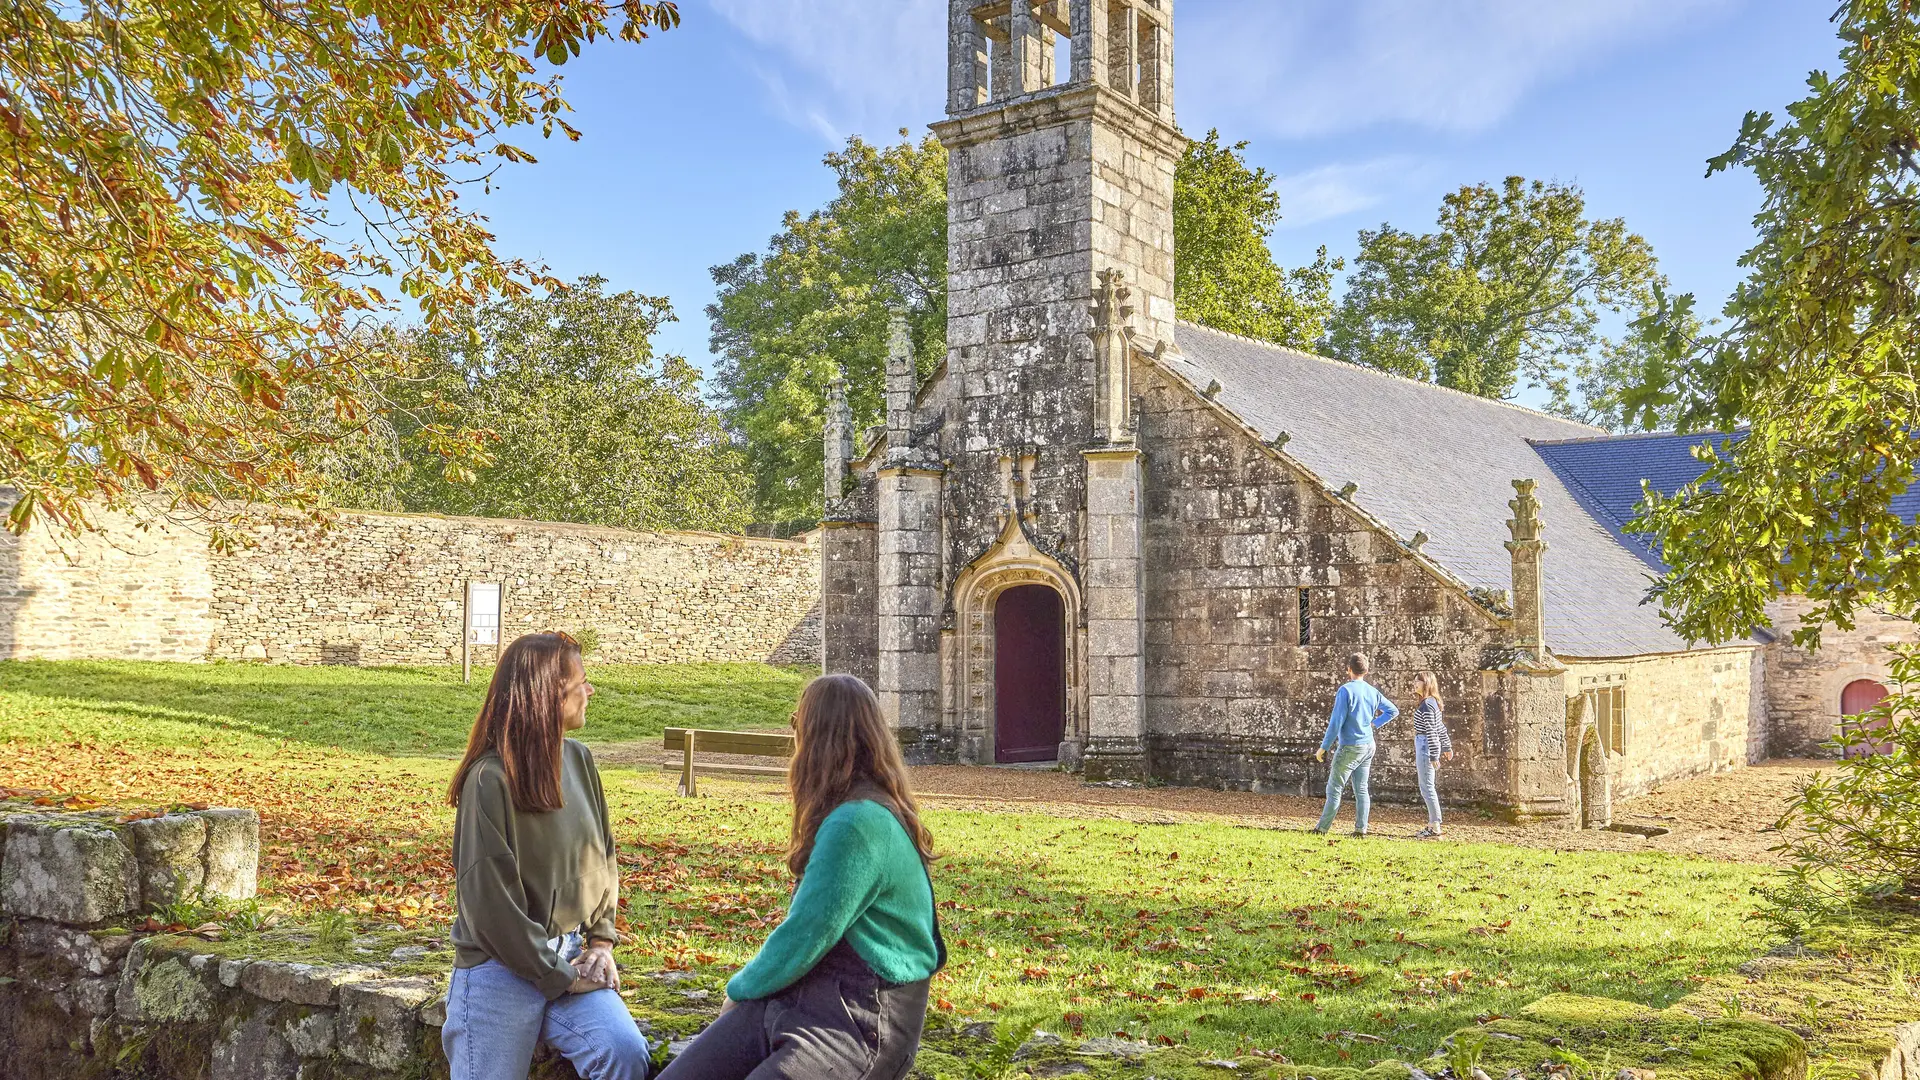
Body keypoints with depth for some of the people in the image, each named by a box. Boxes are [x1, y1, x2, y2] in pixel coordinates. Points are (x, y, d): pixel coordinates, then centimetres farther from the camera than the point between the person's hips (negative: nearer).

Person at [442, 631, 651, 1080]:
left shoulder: (579, 760, 5)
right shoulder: (490, 779, -14)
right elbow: (489, 899, -15)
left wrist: (601, 942, 3)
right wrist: (557, 977, -12)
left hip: (572, 957, 5)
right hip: (502, 969, -5)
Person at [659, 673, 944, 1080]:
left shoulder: (858, 823, -20)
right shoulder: (849, 813, 14)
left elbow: (805, 935, -18)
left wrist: (740, 989, -1)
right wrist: (746, 988, 8)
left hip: (861, 1022, -9)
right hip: (794, 998, 9)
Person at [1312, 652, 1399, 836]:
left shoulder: (1346, 690, -15)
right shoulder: (1372, 691, 6)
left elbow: (1336, 721, -16)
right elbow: (1393, 711, 16)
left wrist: (1323, 747, -11)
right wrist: (1374, 723, 13)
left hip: (1349, 747, -6)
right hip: (1368, 746, 6)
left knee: (1334, 788, -1)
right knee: (1361, 789, 9)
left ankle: (1322, 828, 2)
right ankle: (1361, 828, 6)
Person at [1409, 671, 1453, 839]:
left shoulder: (1427, 704, -16)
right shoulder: (1432, 702, 13)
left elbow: (1431, 731, -19)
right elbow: (1440, 727, 20)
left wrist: (1434, 756, -20)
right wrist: (1447, 747, 26)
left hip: (1425, 747, -10)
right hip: (1423, 747, 10)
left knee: (1427, 787, -7)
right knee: (1427, 787, 14)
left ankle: (1435, 828, -4)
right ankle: (1432, 825, 18)